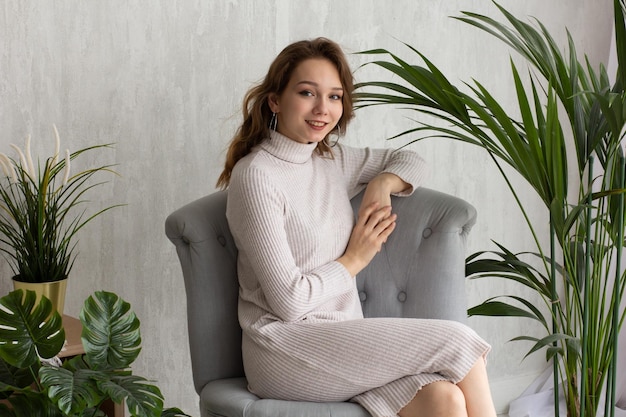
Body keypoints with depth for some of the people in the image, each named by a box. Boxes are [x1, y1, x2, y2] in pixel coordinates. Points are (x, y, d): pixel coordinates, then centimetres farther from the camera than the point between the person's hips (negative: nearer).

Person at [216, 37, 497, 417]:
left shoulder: (332, 160, 12)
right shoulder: (255, 175, -11)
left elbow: (411, 161, 28)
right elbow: (289, 301, -15)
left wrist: (383, 183, 6)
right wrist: (354, 259, -1)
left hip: (344, 343, 6)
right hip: (287, 351, -6)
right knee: (456, 341, -17)